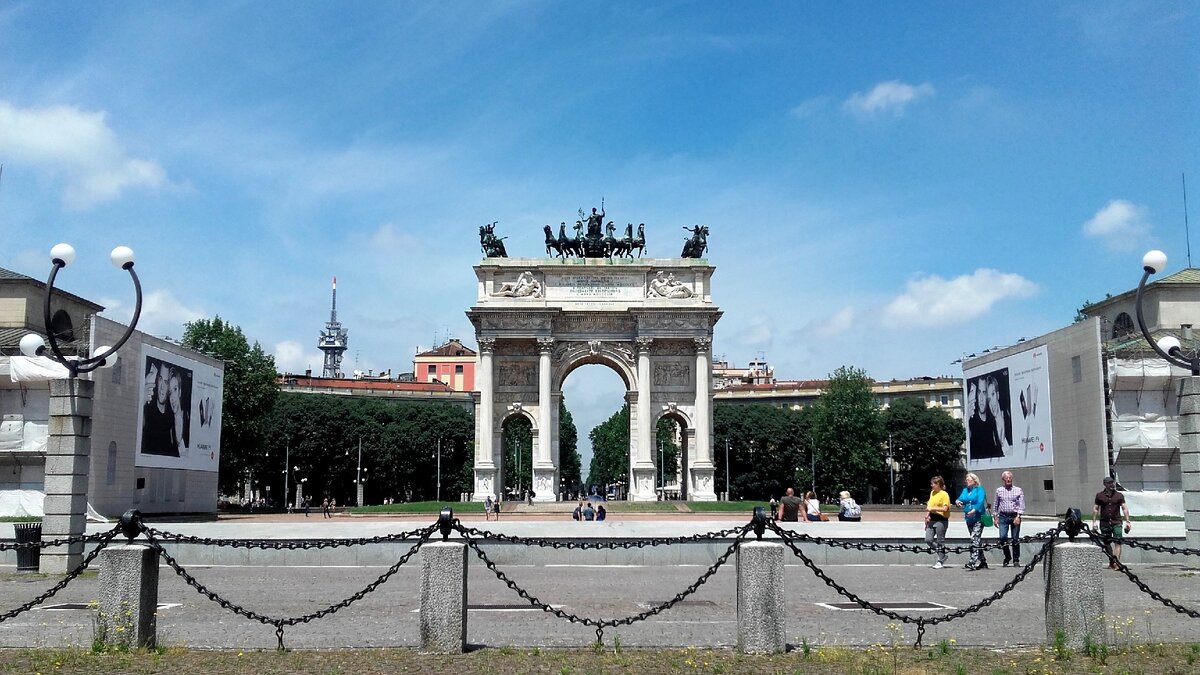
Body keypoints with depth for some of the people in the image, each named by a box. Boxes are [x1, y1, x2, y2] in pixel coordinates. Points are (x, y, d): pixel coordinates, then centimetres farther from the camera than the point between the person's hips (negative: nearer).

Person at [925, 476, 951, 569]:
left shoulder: (944, 494, -10)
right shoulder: (932, 493, 14)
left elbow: (945, 509, -17)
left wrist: (932, 509, -19)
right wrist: (927, 515, 9)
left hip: (941, 520, -8)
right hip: (932, 519, 8)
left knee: (940, 541, 0)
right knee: (928, 539, 1)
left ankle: (940, 562, 10)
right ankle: (942, 555, 19)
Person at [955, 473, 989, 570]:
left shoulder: (980, 490, -5)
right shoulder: (965, 490, 17)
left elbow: (980, 502, -17)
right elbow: (961, 499, 9)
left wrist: (974, 510, -32)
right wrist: (957, 501, -15)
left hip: (978, 518, -7)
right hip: (968, 518, 7)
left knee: (975, 539, -18)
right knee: (977, 540, 13)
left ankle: (973, 562, -25)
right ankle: (982, 561, 22)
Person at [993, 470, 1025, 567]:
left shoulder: (1018, 490, 4)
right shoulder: (999, 490, 9)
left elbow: (1021, 505, -2)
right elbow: (995, 505, 14)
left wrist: (1018, 516, -12)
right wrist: (996, 518, 9)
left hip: (1015, 516, -1)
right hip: (1003, 516, 1)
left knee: (1015, 539, 1)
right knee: (1002, 537, -11)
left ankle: (1016, 560, 12)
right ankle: (1007, 556, 10)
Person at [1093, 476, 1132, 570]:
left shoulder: (1119, 495, 8)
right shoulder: (1099, 495, 6)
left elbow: (1125, 508, 7)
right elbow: (1095, 509, 7)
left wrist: (1127, 521, -1)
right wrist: (1094, 522, 2)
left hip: (1116, 522, -1)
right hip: (1104, 523, 1)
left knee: (1117, 542, -13)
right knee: (1107, 544, 7)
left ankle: (1117, 563, -19)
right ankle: (1111, 563, 17)